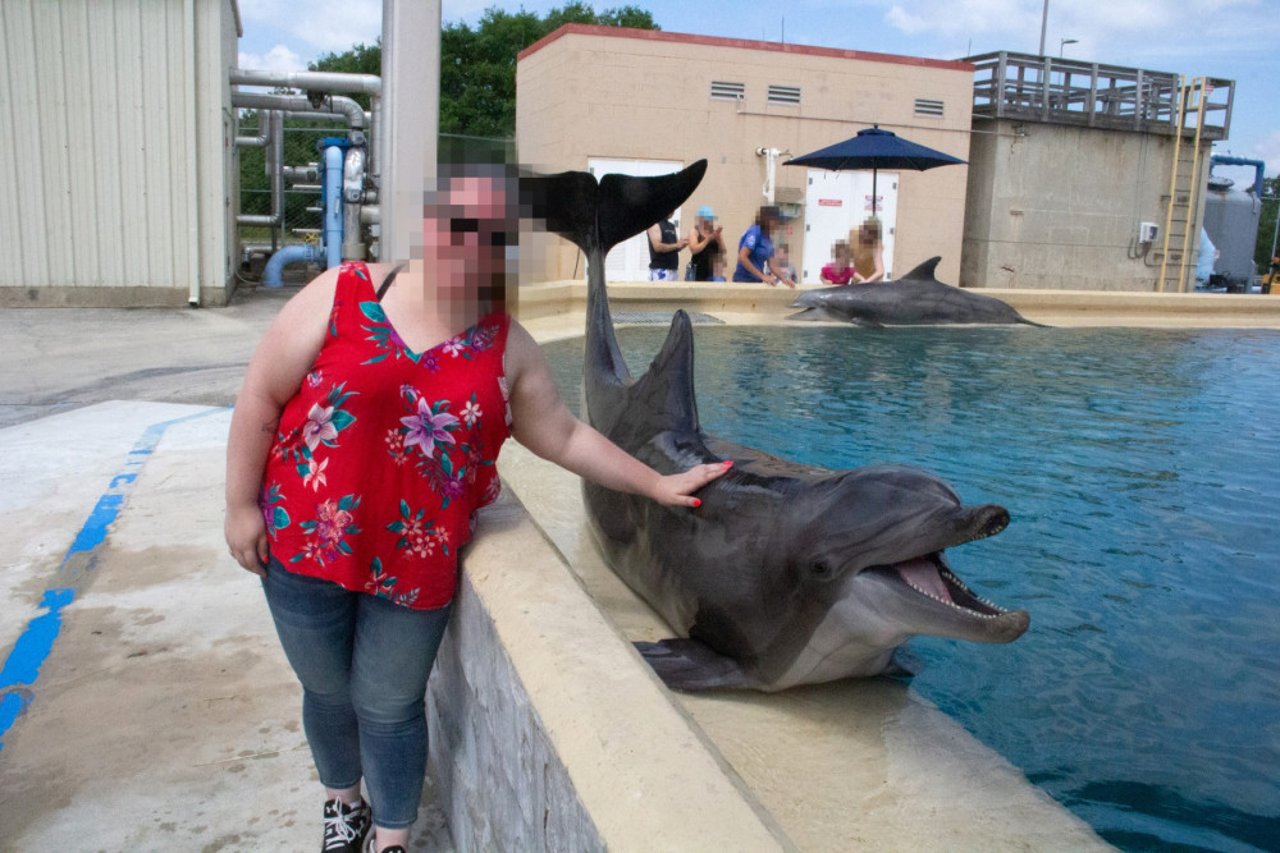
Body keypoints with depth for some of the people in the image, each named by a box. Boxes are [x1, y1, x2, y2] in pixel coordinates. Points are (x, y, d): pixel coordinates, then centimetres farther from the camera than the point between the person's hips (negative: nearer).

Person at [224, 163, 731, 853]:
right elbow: (261, 396, -4)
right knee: (328, 692, 18)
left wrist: (657, 485, 4)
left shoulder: (507, 347, 0)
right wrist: (241, 504, -5)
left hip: (415, 562, 0)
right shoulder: (343, 294, -7)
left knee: (389, 708, 11)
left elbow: (564, 438, 5)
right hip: (304, 541, 0)